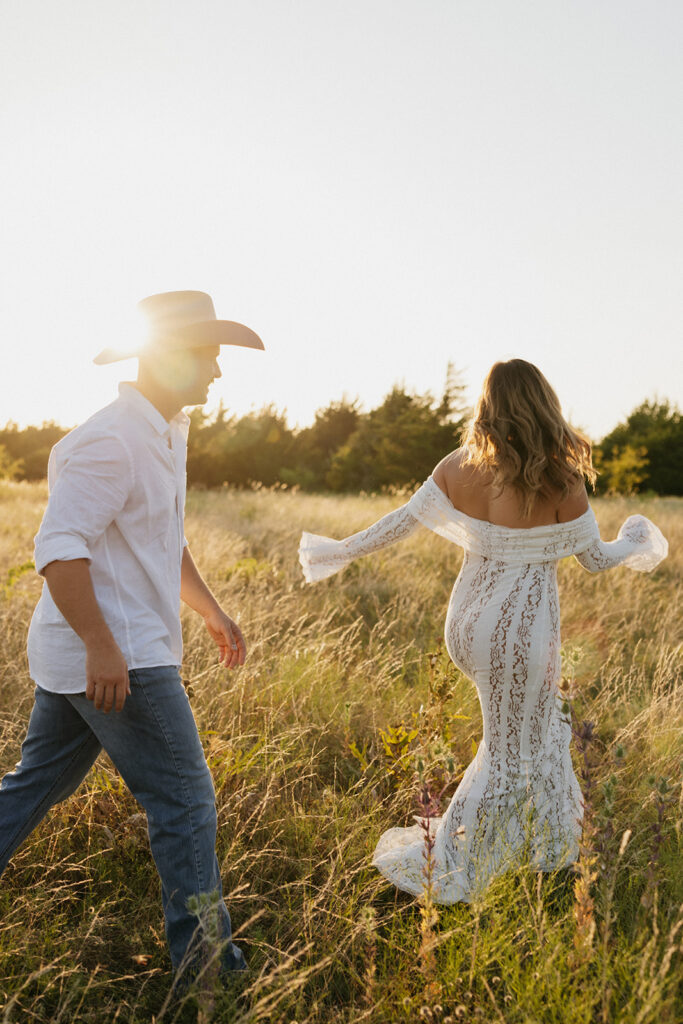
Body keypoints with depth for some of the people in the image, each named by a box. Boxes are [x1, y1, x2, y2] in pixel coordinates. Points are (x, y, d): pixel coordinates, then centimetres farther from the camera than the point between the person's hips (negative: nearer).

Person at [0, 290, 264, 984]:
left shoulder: (168, 434, 15)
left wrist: (210, 610, 24)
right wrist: (102, 645, -28)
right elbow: (59, 546, -24)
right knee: (184, 800, 0)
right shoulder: (110, 440, -18)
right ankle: (205, 961, 14)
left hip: (109, 653, 10)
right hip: (112, 658, -10)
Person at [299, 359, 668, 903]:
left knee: (540, 723, 28)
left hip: (468, 626, 6)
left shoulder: (459, 467, -6)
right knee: (509, 756, 12)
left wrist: (341, 551, 16)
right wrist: (637, 542, 19)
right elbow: (595, 557, -3)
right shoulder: (562, 482, -15)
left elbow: (401, 521, 1)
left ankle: (551, 841, 42)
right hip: (522, 637, -5)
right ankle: (442, 872, 19)